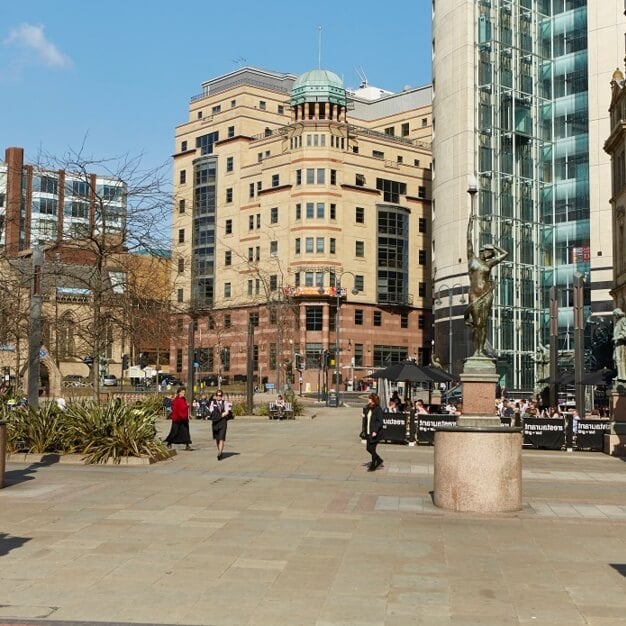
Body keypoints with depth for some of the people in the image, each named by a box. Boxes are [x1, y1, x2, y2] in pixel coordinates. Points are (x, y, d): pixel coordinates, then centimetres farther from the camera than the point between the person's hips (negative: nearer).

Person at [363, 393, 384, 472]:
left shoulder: (378, 409, -13)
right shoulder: (369, 409, 10)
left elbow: (380, 421, -18)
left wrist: (375, 431, -24)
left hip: (375, 433, -8)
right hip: (369, 432, 8)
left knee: (372, 448, -3)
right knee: (368, 448, 11)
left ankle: (373, 466, 11)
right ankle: (379, 460, 31)